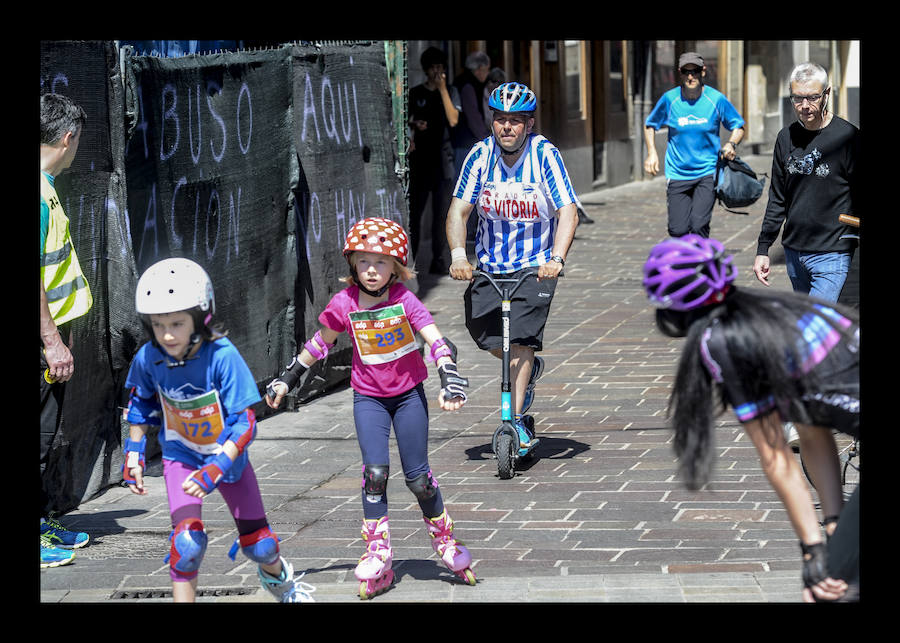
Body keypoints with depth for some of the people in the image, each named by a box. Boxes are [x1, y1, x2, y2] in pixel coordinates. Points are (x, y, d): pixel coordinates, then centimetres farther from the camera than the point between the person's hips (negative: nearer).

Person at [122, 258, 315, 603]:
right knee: (188, 539, -22)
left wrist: (216, 468, -38)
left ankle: (275, 574, 48)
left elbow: (245, 423, -28)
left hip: (228, 455, -1)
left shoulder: (223, 357, -31)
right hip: (181, 455, 1)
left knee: (259, 543, 12)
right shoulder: (148, 359, -20)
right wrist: (133, 453, 1)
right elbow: (140, 403, 4)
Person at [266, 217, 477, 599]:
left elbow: (436, 340, -21)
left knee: (417, 476, 2)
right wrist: (288, 379, 13)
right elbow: (320, 344, 7)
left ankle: (445, 541, 24)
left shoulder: (403, 300, -15)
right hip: (368, 398, 1)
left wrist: (449, 379, -35)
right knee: (375, 471, -14)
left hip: (409, 394, -1)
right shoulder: (344, 304, -9)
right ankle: (378, 556, -7)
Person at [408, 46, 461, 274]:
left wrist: (442, 89, -11)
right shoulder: (415, 93, 10)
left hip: (442, 159, -1)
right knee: (414, 210, -3)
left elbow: (453, 120, -9)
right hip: (419, 160, 1)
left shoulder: (450, 92, 7)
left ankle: (438, 259, 4)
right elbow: (405, 121, 20)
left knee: (440, 212, -1)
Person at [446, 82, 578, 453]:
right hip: (490, 264, 4)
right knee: (481, 329, 0)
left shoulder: (545, 155, -14)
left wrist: (556, 258, -34)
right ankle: (528, 368, 31)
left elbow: (568, 213, -19)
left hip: (536, 266, -4)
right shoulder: (481, 155, -7)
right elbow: (458, 210, -6)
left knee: (521, 339, -16)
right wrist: (458, 255, -22)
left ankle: (519, 422, -11)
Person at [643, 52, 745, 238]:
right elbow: (650, 125, 13)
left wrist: (731, 144, -14)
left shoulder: (716, 99, -5)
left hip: (707, 174, -1)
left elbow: (738, 127, 8)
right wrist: (652, 152, -2)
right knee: (678, 230, -3)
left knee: (699, 226, -17)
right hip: (677, 173, 1)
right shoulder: (669, 99, -3)